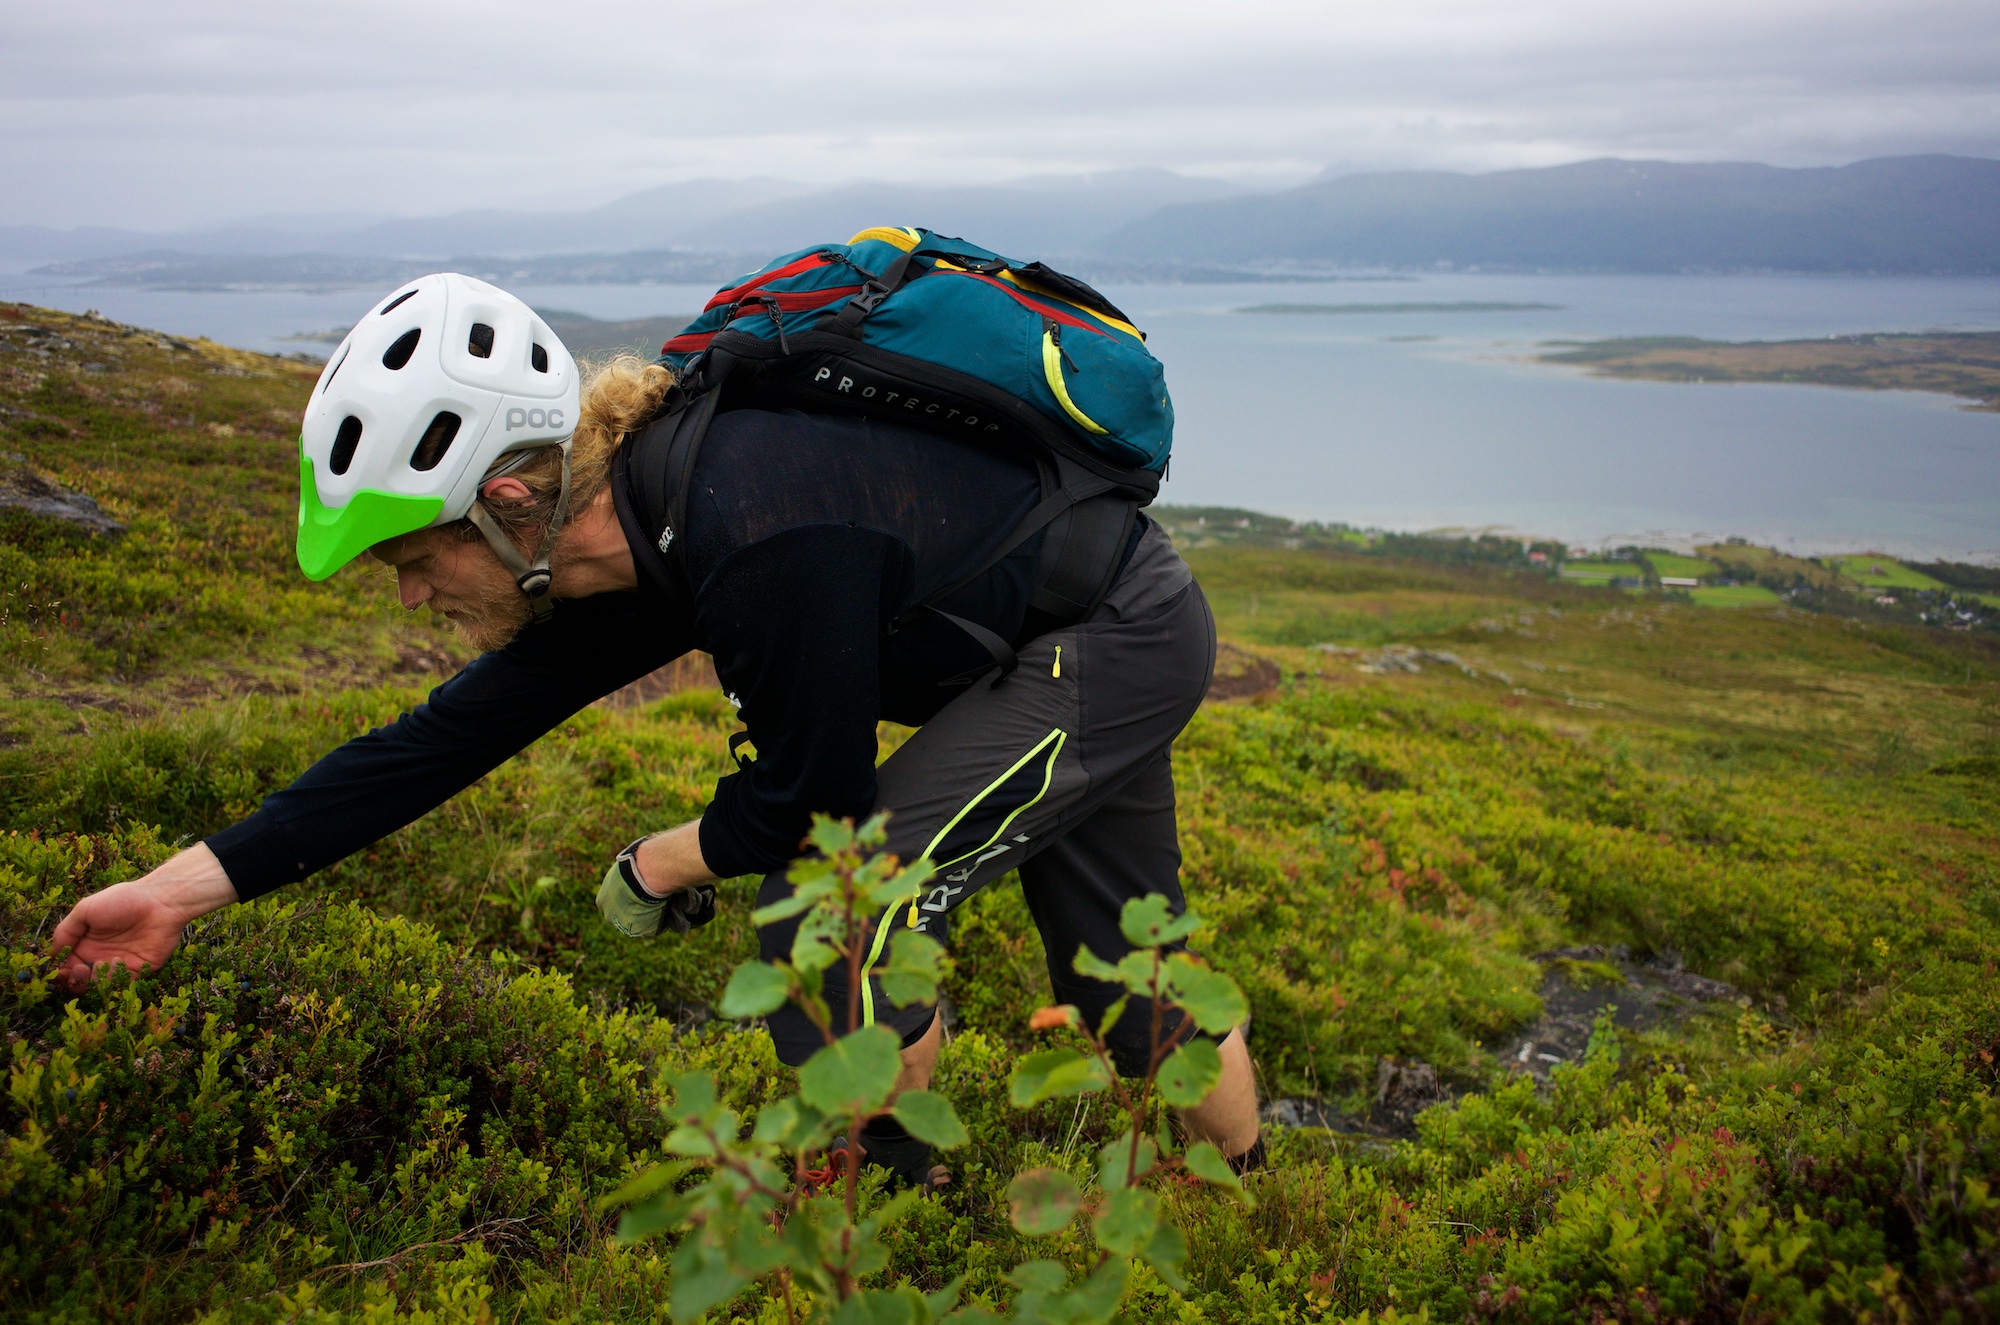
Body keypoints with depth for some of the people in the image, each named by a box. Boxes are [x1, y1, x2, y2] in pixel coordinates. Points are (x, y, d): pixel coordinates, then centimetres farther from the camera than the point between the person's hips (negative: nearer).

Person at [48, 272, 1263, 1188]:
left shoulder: (761, 544, -36)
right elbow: (456, 732, 1)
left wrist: (656, 866, -1)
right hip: (1059, 636, 9)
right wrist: (192, 882, 4)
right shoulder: (640, 528, -5)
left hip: (1117, 643, -9)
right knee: (1123, 964, 18)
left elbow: (810, 803, -22)